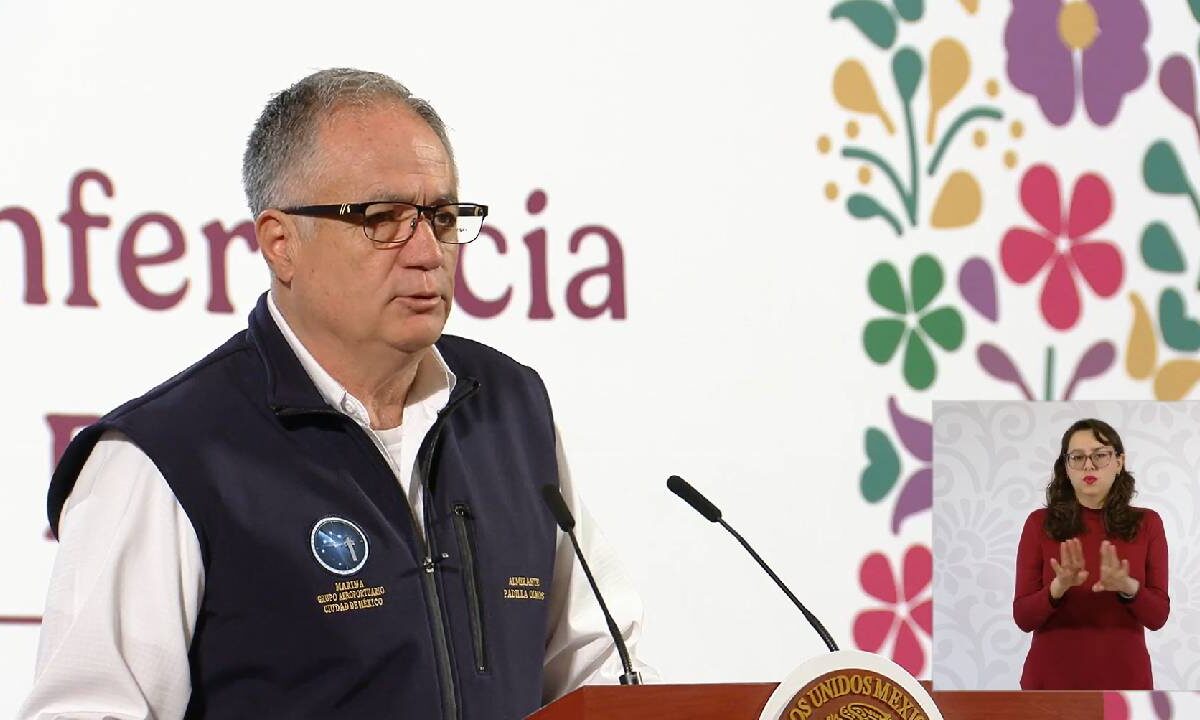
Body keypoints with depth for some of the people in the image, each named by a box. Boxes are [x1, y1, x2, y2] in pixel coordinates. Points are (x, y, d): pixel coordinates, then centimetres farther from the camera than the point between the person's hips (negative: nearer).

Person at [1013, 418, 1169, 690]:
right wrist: (1058, 588, -24)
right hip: (1053, 679, -1)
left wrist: (1128, 586, -24)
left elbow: (1157, 615, -2)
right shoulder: (1040, 524, 0)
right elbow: (1023, 616, -4)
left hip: (1122, 680, 1)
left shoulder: (1146, 524, 2)